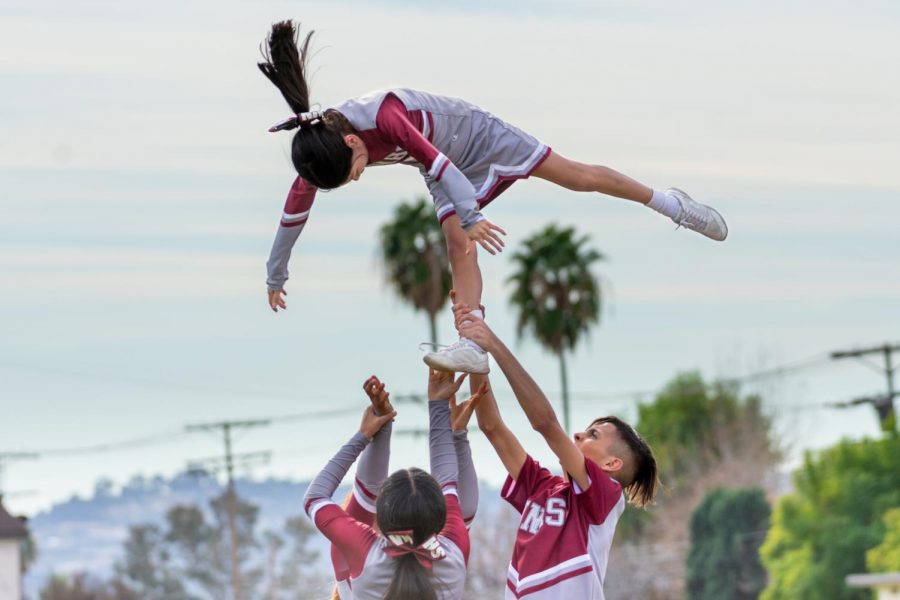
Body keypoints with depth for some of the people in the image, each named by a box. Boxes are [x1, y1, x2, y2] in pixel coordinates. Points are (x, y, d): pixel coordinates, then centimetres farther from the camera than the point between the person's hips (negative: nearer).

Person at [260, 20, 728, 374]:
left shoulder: (383, 114, -41)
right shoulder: (320, 154, -20)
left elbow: (435, 159, -45)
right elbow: (293, 215, -8)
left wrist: (470, 215, -52)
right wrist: (275, 278, 0)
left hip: (473, 133, -4)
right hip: (443, 173, 5)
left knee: (576, 176, 3)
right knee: (458, 245, -13)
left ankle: (665, 201, 20)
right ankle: (472, 345, -20)